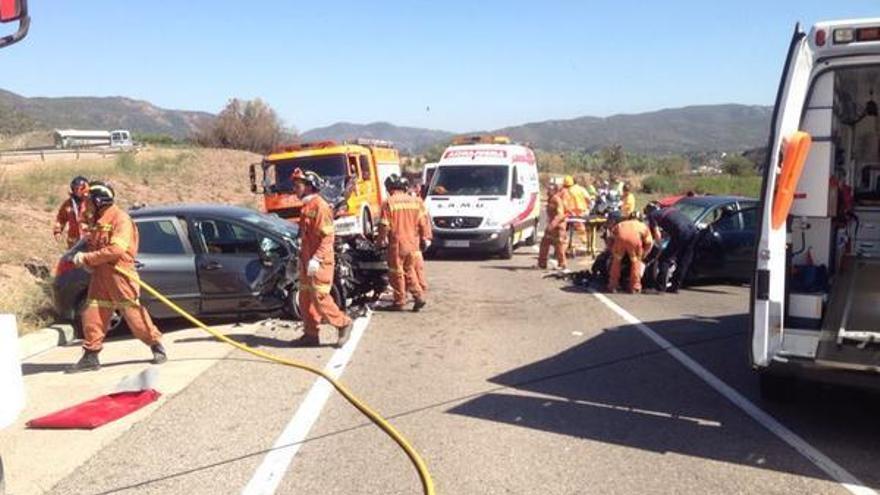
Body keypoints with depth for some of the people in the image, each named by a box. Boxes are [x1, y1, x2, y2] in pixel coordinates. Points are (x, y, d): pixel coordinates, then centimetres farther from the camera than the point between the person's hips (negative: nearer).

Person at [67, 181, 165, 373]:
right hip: (100, 276, 8)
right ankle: (90, 356, 13)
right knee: (92, 314, 4)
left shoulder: (120, 219, -11)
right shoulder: (96, 220, 16)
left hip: (120, 274, -8)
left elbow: (117, 249, -22)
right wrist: (85, 259, 3)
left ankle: (157, 346, 10)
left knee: (133, 313, -5)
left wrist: (87, 257, -17)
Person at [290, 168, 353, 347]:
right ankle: (311, 334, 18)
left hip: (319, 263, -9)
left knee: (320, 298, -8)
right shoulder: (306, 207, 15)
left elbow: (328, 237, -20)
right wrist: (302, 257, 22)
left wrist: (316, 259, -26)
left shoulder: (320, 206, -14)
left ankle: (343, 324, 8)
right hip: (307, 262, 9)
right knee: (305, 299, 10)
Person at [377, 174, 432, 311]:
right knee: (411, 271, 16)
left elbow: (384, 225, -8)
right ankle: (419, 296, 6)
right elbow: (423, 222, 5)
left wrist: (381, 240, 6)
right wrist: (426, 237, 14)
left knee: (397, 273, 6)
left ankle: (399, 301, 11)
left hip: (396, 244, -4)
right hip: (413, 243, 4)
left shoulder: (388, 203, -9)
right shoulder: (415, 201, 4)